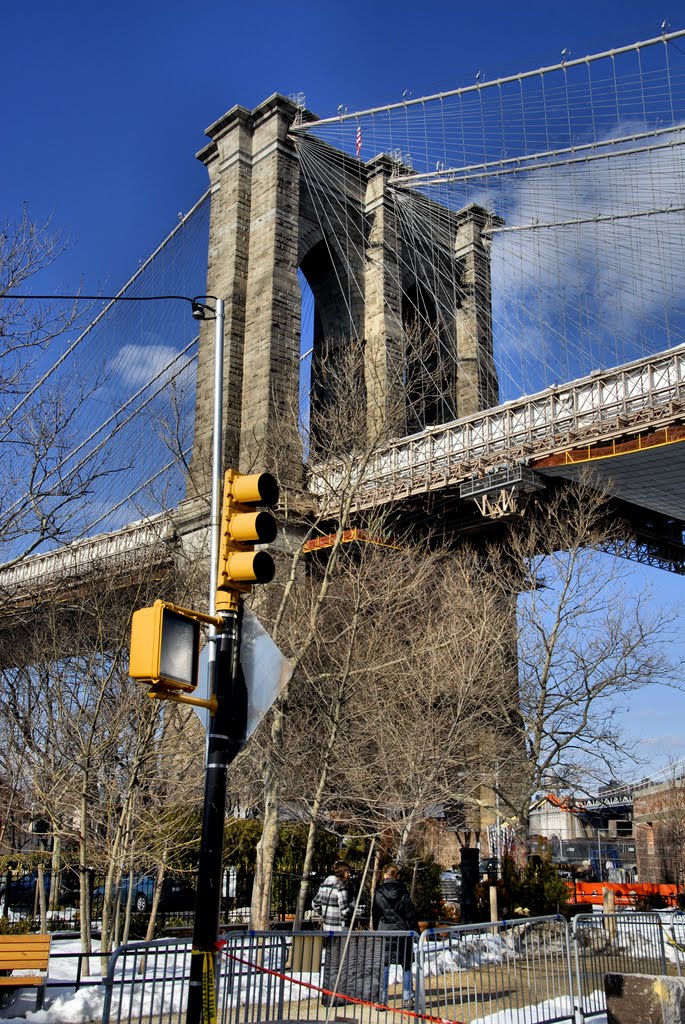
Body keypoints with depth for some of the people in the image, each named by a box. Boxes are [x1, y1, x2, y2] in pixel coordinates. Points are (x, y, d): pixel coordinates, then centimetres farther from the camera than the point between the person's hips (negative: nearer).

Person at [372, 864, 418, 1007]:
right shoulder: (403, 893, -5)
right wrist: (415, 932, 5)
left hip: (384, 932, 0)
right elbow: (411, 915, -2)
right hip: (402, 932, 0)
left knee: (384, 967, 5)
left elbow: (375, 915, 7)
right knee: (406, 966, 10)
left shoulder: (378, 893, -2)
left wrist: (376, 931, 19)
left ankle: (382, 999, 1)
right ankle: (407, 998, 12)